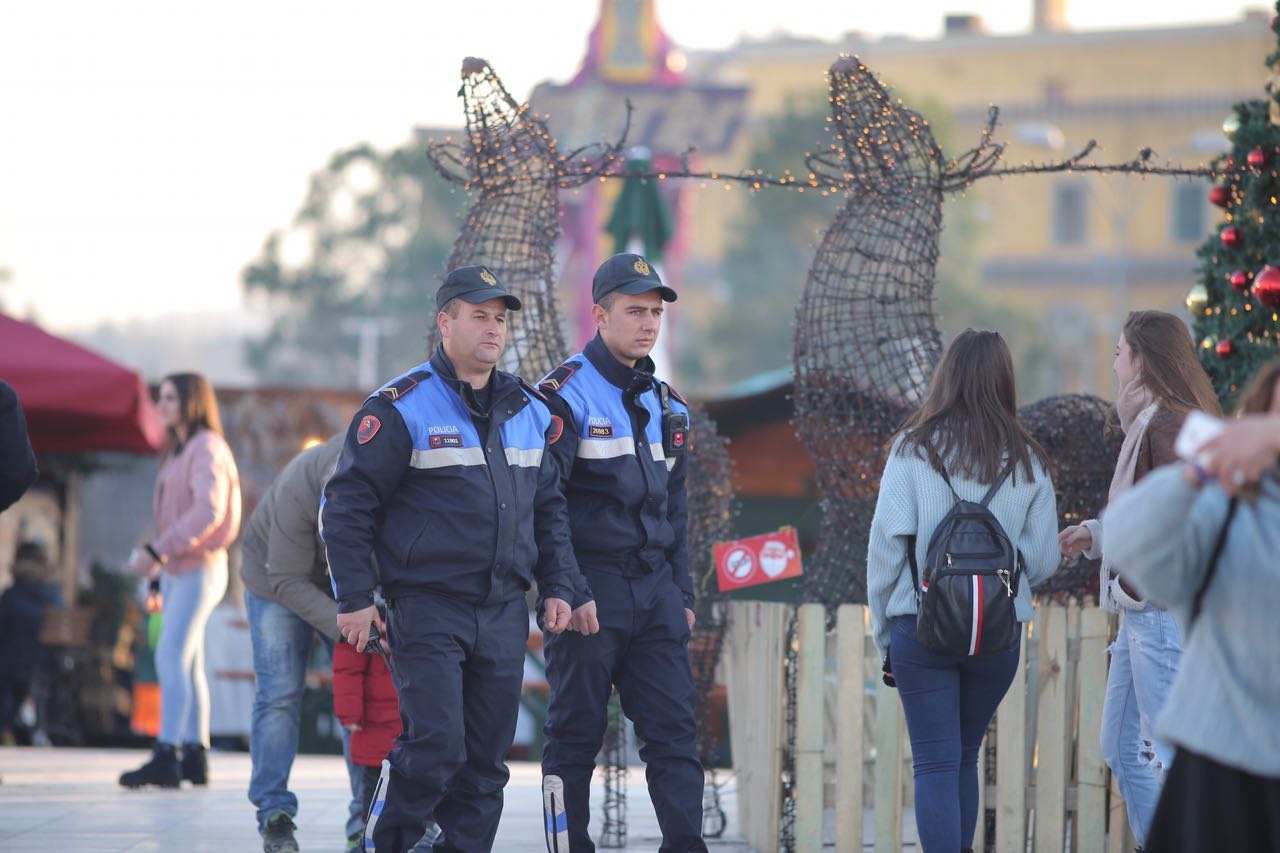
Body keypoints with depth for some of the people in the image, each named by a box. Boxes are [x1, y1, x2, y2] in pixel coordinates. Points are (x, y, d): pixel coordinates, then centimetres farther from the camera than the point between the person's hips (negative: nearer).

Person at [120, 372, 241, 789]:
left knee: (171, 659, -17)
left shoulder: (207, 449, -11)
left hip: (199, 569, -10)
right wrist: (158, 568, 14)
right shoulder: (180, 452, 17)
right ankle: (195, 756, 11)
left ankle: (165, 757, -23)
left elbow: (208, 512, -23)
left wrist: (157, 551, -27)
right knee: (188, 665, 9)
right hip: (177, 570, 10)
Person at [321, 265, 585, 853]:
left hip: (504, 613, 6)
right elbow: (347, 504, -6)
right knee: (435, 746, -15)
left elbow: (550, 508, 21)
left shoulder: (528, 411, 12)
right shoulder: (401, 408, -7)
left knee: (486, 759, 5)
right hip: (427, 604, -6)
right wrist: (354, 599, -10)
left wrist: (557, 586, 11)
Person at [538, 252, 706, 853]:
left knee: (674, 730, -1)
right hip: (590, 593, -6)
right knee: (575, 735, 0)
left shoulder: (665, 404, 16)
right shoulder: (567, 395, -6)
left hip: (655, 590, 6)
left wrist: (683, 593, 14)